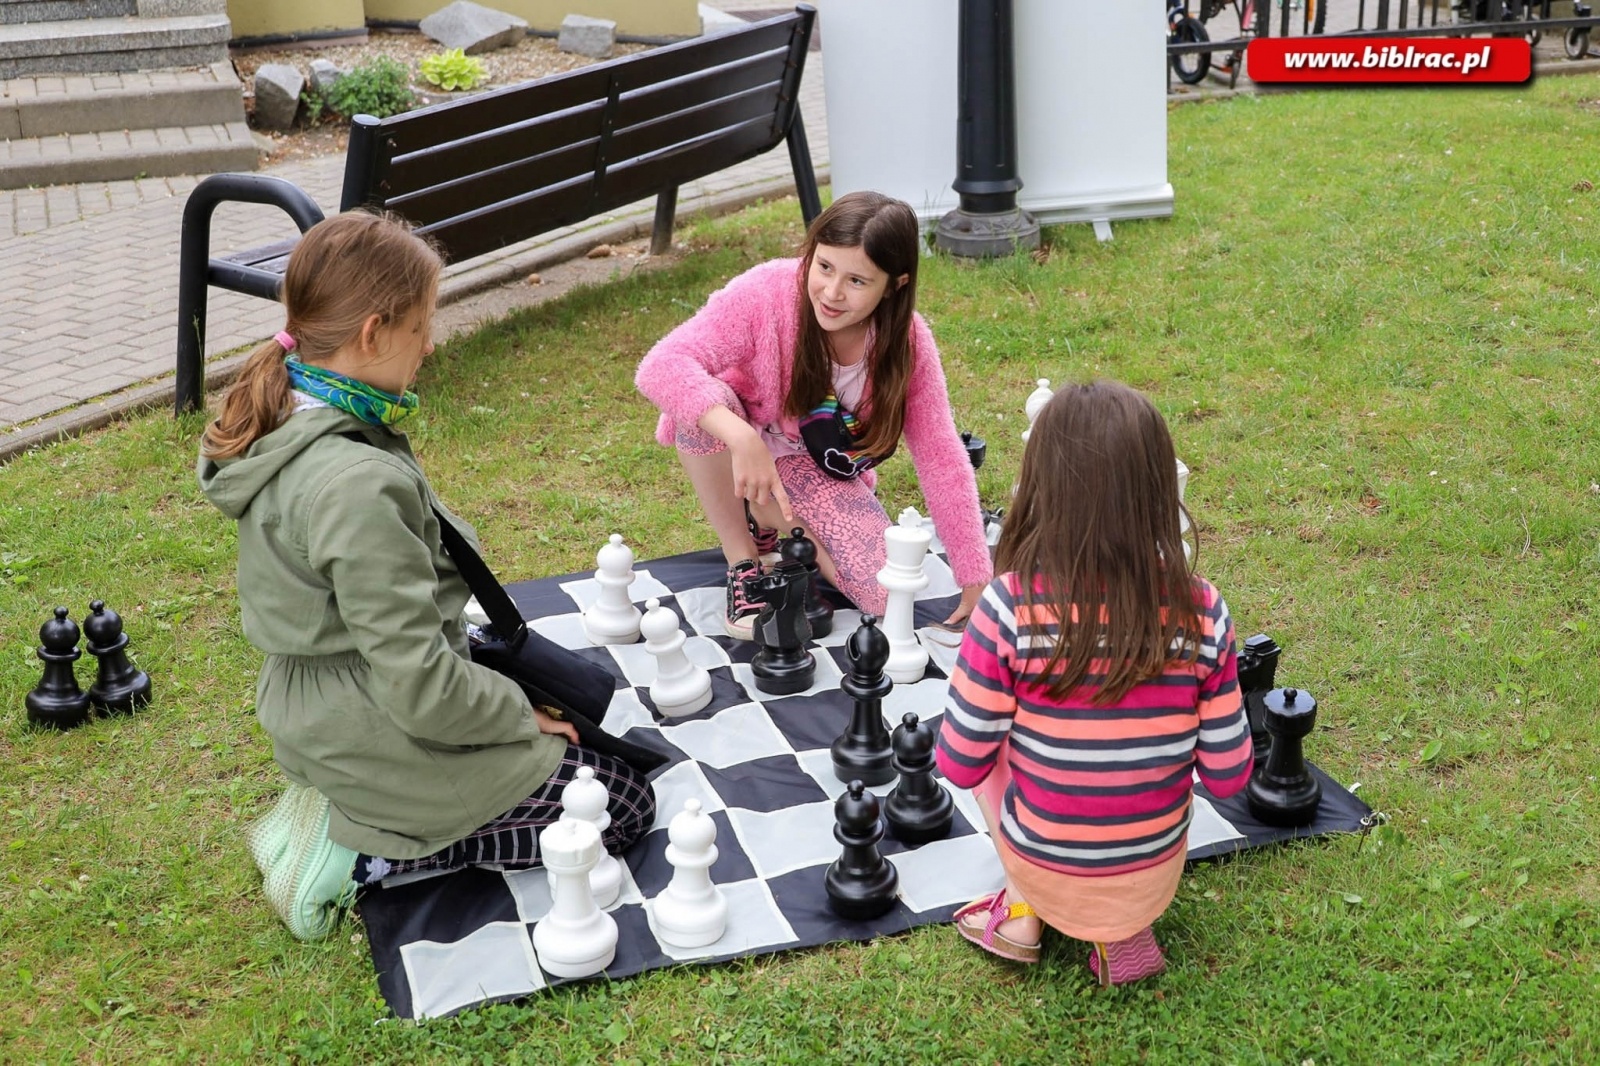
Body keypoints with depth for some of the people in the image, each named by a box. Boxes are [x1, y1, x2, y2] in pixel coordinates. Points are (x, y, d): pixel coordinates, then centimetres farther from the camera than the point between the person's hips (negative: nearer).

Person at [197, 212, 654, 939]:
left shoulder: (284, 426, -3)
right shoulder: (356, 485, -33)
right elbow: (421, 689, -29)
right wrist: (519, 712, -10)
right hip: (380, 738, -9)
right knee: (624, 807, 5)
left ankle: (343, 809, 13)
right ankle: (363, 850, -1)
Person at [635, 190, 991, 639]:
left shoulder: (907, 343, -19)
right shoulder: (765, 293, -29)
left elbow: (942, 460, -14)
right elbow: (662, 366, -38)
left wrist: (976, 583, -15)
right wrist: (742, 437, -53)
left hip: (818, 473, 2)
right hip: (734, 453, -2)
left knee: (889, 600, -18)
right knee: (704, 403, -36)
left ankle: (770, 519, 9)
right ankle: (743, 560, -13)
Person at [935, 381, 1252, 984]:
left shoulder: (1010, 607, -25)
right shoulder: (1202, 612, -17)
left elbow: (960, 764, -15)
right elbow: (1228, 776, -9)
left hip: (1041, 871, -1)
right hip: (1155, 879, 1)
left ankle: (1024, 910, 14)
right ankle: (1121, 931, 14)